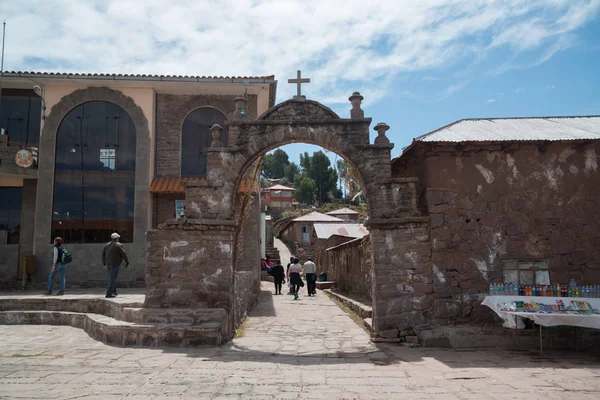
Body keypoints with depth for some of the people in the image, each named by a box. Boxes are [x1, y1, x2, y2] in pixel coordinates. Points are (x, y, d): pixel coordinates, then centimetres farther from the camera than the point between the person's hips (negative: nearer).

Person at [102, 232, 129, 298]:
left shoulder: (106, 245, 13)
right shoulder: (119, 245, -7)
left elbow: (103, 255, 15)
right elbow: (124, 254, -8)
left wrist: (104, 264, 20)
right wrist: (127, 262, 3)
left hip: (108, 264, 7)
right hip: (115, 264, -7)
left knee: (112, 278, 16)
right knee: (112, 278, -6)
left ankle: (113, 292, 22)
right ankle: (109, 293, -9)